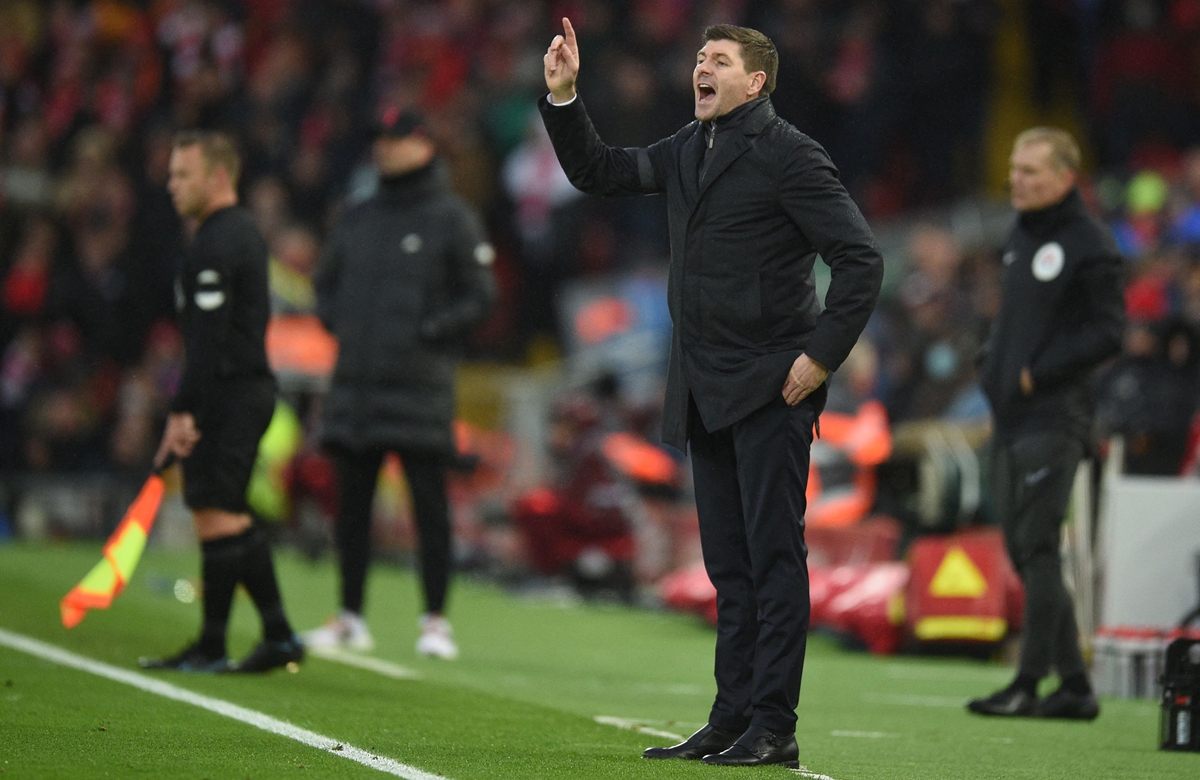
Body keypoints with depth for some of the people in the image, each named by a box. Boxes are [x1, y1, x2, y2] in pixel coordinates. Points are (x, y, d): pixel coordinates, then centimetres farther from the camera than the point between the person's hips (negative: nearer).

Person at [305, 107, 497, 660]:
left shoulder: (451, 218, -1)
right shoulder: (358, 220, 15)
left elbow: (480, 295, -2)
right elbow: (327, 283, 26)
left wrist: (430, 331, -13)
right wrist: (337, 322, 7)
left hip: (419, 384, -5)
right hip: (356, 381, 6)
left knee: (429, 503, -4)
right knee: (351, 504, 8)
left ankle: (435, 620, -1)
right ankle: (349, 618, 15)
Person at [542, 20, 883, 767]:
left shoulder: (788, 156, -9)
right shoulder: (688, 150, 14)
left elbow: (861, 259, -12)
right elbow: (599, 171, 23)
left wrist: (822, 354, -15)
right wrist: (563, 96, 10)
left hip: (770, 391, -8)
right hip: (708, 395, 8)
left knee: (773, 558, -5)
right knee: (730, 565, 10)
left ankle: (773, 727, -4)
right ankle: (732, 719, 15)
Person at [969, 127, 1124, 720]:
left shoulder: (1089, 244, -9)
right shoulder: (1021, 236, 17)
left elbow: (1107, 332, -12)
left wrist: (1039, 373, -15)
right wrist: (991, 363, 10)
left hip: (1054, 420, -9)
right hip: (1009, 419, 9)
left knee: (1038, 548, -10)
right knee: (1023, 552, 8)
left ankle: (1029, 683, -8)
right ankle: (1075, 686, 13)